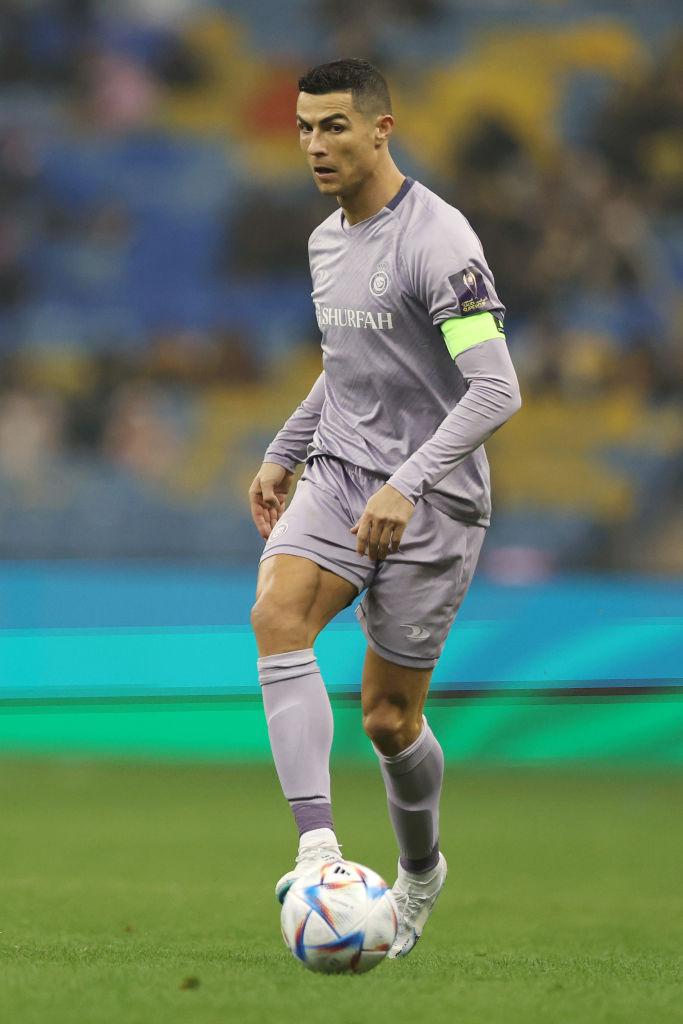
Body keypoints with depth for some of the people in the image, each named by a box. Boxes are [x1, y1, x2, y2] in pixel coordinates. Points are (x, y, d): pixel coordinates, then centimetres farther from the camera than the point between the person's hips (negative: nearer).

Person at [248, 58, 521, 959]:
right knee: (276, 613, -24)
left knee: (388, 716, 1)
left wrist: (409, 485, -30)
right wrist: (284, 453, 21)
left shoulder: (437, 241, -16)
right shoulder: (326, 240, 11)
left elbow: (496, 390, -22)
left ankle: (420, 870, 31)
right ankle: (316, 842, -31)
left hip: (432, 500, -6)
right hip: (340, 477, 6)